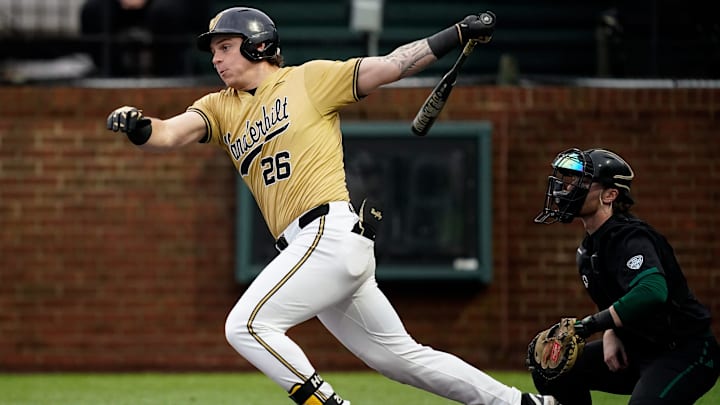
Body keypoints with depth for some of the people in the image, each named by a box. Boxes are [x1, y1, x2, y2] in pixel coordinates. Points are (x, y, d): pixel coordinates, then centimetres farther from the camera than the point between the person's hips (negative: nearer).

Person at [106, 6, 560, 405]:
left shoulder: (309, 79, 3)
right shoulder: (221, 107, 20)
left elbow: (390, 66, 1)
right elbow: (170, 133, 5)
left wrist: (461, 33, -6)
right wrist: (138, 127, -18)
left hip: (331, 232, -7)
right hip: (311, 249, 7)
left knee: (247, 325, -17)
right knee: (399, 355, 11)